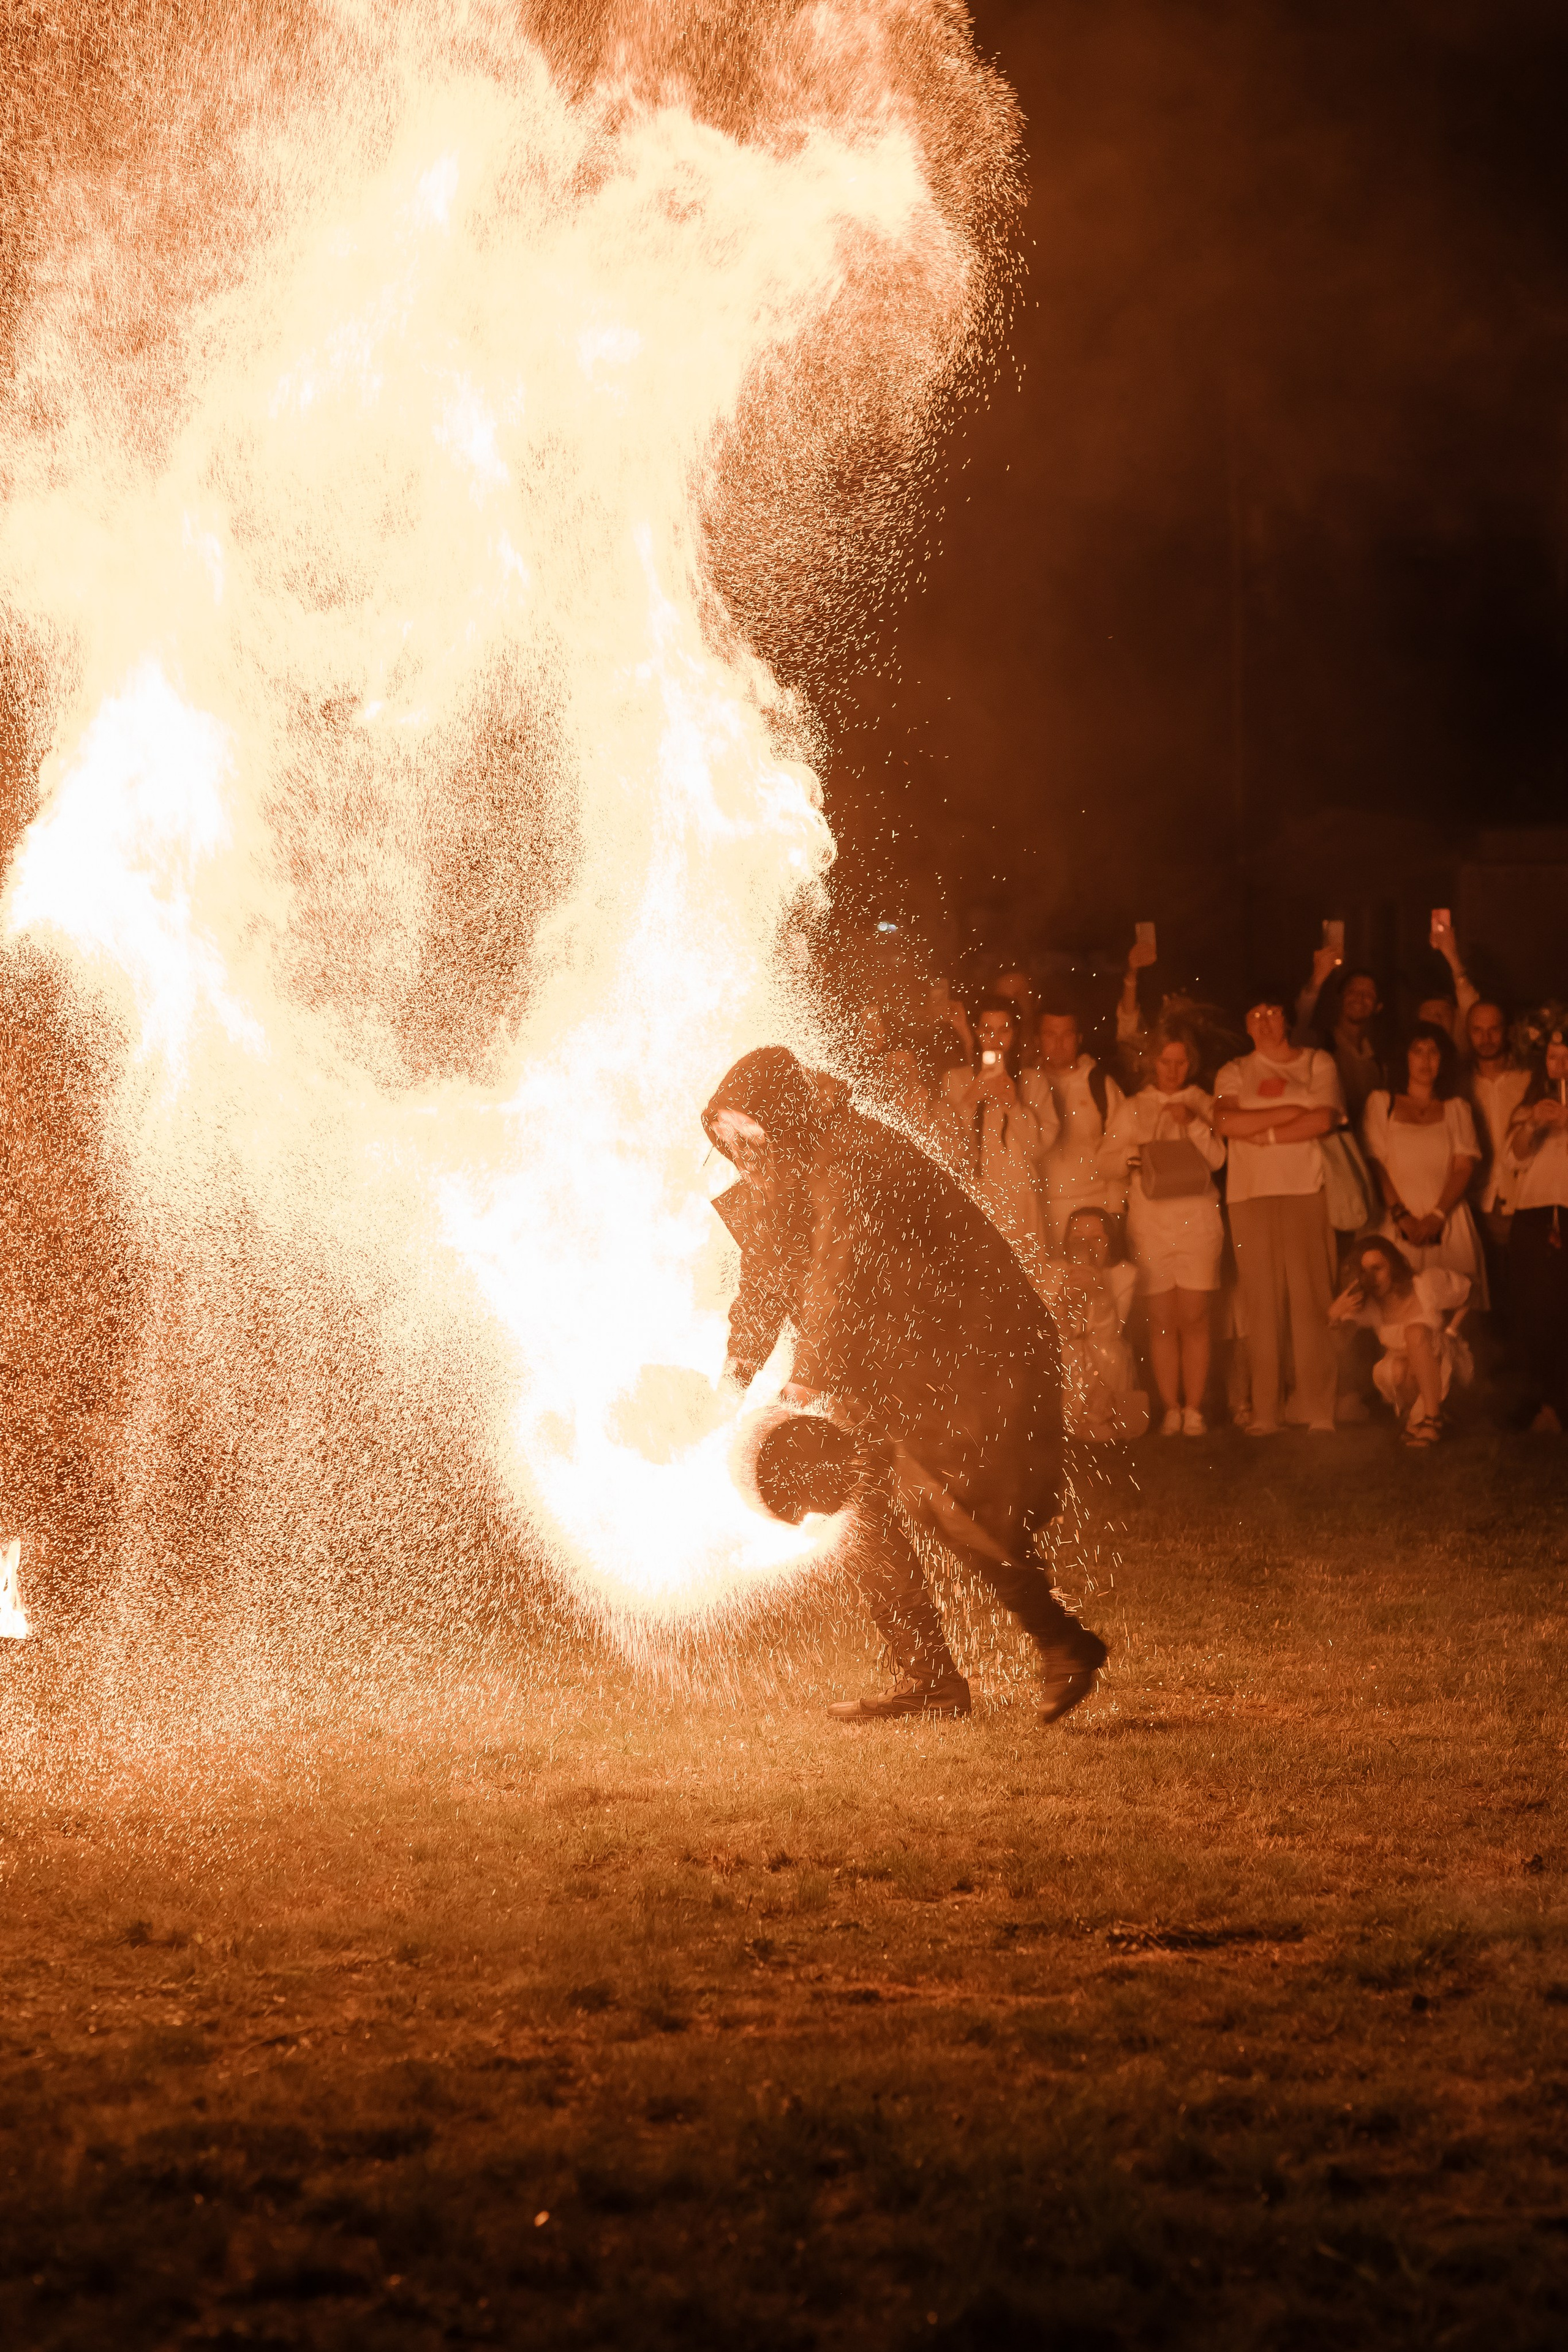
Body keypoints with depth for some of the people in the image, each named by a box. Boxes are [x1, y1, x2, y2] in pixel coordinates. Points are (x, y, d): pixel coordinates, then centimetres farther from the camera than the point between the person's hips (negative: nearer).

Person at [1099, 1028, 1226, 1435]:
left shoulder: (1203, 1105, 10)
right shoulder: (1131, 1110, 13)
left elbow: (1218, 1158, -1)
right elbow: (1107, 1160, 7)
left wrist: (1193, 1123, -14)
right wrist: (1136, 1153, -11)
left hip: (1196, 1222, -1)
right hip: (1149, 1223, 1)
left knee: (1195, 1319, -5)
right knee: (1161, 1322, -1)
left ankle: (1194, 1410, -2)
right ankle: (1171, 1410, 2)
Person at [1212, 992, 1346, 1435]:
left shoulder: (1318, 1064, 11)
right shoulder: (1235, 1073, 14)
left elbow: (1325, 1119, -4)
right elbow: (1225, 1123, -5)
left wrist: (1263, 1134, -4)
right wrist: (1290, 1112, -6)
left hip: (1306, 1191, -1)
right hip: (1251, 1196, 1)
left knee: (1311, 1299, -7)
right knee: (1261, 1303, -3)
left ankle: (1318, 1410, -5)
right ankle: (1264, 1412, -3)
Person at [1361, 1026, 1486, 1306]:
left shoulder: (1457, 1108, 16)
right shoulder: (1382, 1103, 13)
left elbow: (1465, 1167, 5)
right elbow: (1376, 1164, 4)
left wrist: (1436, 1217, -9)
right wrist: (1403, 1217, -9)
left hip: (1448, 1224, 1)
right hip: (1397, 1222, -1)